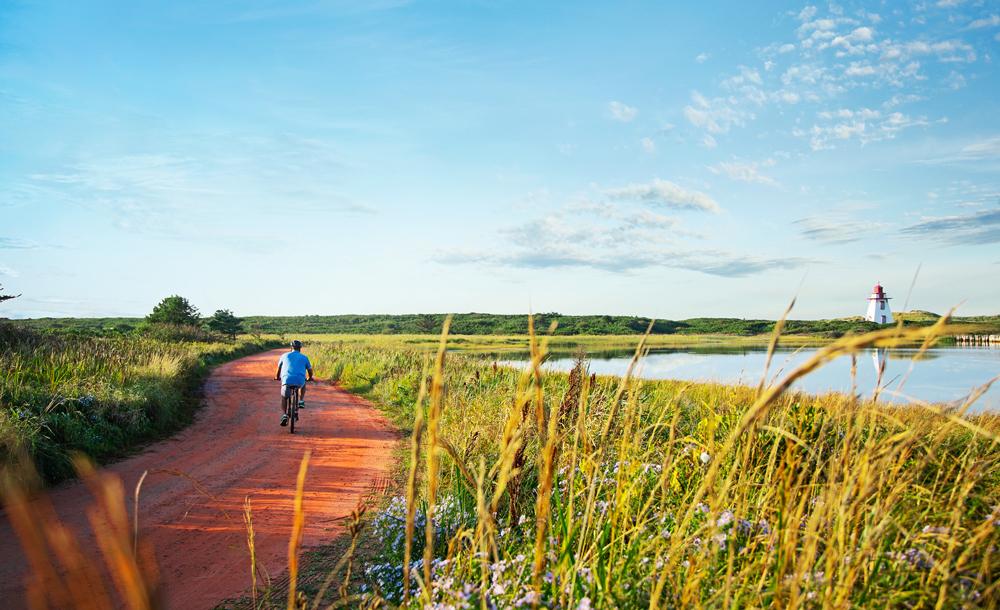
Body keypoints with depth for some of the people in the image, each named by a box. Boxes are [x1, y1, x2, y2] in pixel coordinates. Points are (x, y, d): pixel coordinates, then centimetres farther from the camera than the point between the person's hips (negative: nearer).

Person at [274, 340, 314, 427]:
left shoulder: (284, 355, 18)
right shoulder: (304, 357, 17)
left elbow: (279, 368, 28)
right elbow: (310, 370, 25)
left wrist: (277, 376, 48)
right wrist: (310, 377, 46)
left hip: (287, 380, 0)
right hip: (299, 381, 0)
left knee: (284, 397, 25)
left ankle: (285, 414, 7)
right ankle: (301, 401, 22)